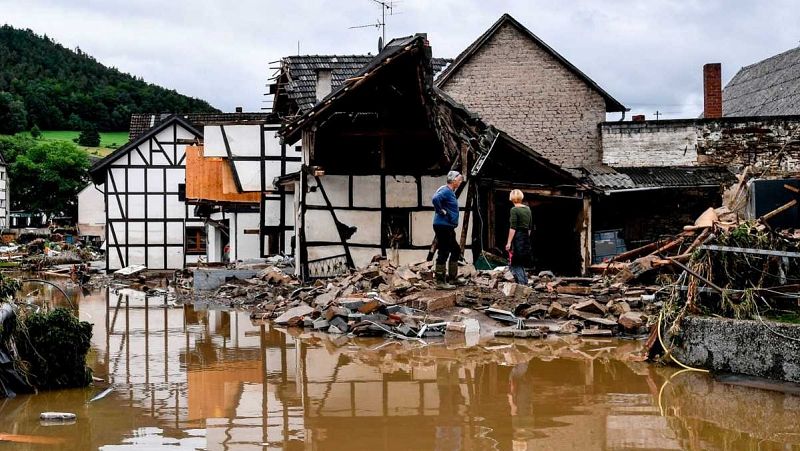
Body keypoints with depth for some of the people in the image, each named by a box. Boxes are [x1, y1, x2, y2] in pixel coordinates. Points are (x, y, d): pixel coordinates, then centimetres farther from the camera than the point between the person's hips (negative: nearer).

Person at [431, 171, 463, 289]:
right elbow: (435, 199, -34)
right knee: (443, 253, -8)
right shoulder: (446, 191, -15)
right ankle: (440, 282, -6)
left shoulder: (450, 192, 17)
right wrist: (441, 211, -22)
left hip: (448, 228, 11)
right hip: (443, 227, -11)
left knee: (456, 250, 17)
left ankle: (452, 277, 23)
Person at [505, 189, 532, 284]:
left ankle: (522, 284, -9)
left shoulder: (514, 210, -11)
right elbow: (529, 227, 14)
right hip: (526, 238, 7)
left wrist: (509, 242, -13)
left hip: (517, 238, -7)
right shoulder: (528, 209, 10)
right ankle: (525, 282, 13)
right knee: (521, 263, 17)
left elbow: (513, 228, -15)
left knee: (514, 264, -2)